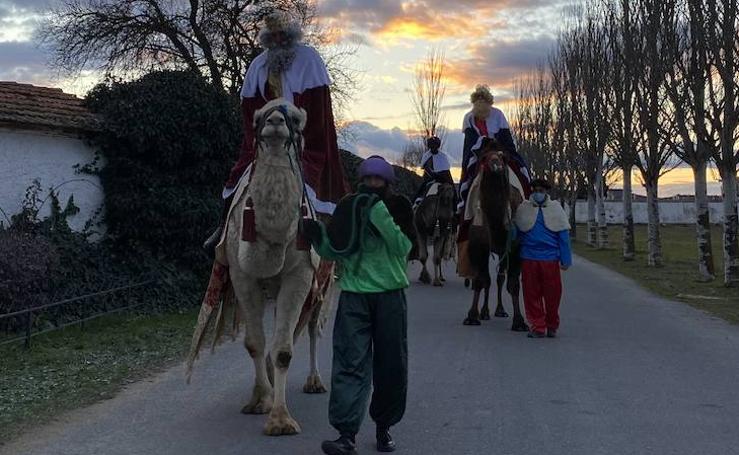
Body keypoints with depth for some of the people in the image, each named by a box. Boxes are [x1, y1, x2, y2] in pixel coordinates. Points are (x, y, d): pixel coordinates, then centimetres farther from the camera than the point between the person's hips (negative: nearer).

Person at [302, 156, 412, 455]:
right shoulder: (348, 210, 8)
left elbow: (403, 247, -14)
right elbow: (332, 252, 11)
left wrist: (379, 217, -20)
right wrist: (316, 235, -7)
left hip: (390, 297, 0)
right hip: (354, 297, 0)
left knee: (391, 365, 6)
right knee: (351, 364, -7)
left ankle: (384, 427, 24)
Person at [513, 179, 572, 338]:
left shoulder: (555, 208, 6)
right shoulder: (523, 209, 6)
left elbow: (563, 235, 7)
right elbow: (516, 233, 11)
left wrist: (565, 259, 4)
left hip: (550, 258, 0)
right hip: (529, 258, 0)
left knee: (552, 294, 3)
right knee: (532, 294, 1)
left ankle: (552, 326, 20)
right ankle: (538, 327, 10)